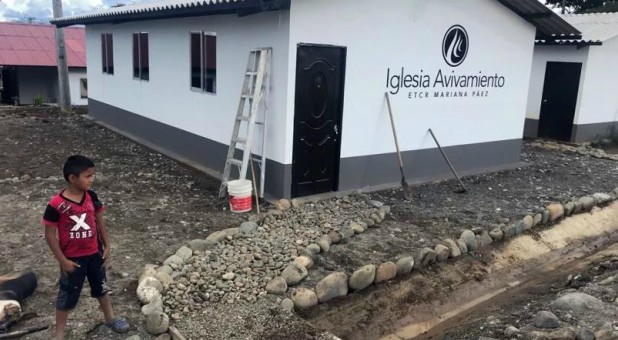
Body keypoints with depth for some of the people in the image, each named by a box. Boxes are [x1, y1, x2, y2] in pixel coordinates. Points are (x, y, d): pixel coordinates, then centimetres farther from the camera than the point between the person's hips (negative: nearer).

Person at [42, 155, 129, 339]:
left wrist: (106, 246, 4)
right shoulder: (57, 204, -23)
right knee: (67, 295, 13)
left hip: (94, 253, 4)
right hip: (72, 258, -4)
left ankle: (110, 318, 44)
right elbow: (50, 235, -16)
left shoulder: (91, 197, -9)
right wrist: (63, 260, -14)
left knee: (101, 287, 22)